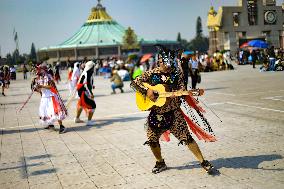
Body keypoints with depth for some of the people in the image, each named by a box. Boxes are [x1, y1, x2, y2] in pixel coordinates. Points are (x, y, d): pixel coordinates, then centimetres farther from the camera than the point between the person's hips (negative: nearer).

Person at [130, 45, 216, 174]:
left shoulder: (177, 74, 0)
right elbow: (134, 83, -2)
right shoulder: (151, 74, -1)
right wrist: (146, 91, -16)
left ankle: (203, 161, 6)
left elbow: (182, 92, -2)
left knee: (186, 137, -4)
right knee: (152, 139, 6)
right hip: (156, 114, 2)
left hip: (173, 112, -1)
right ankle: (160, 163, 29)